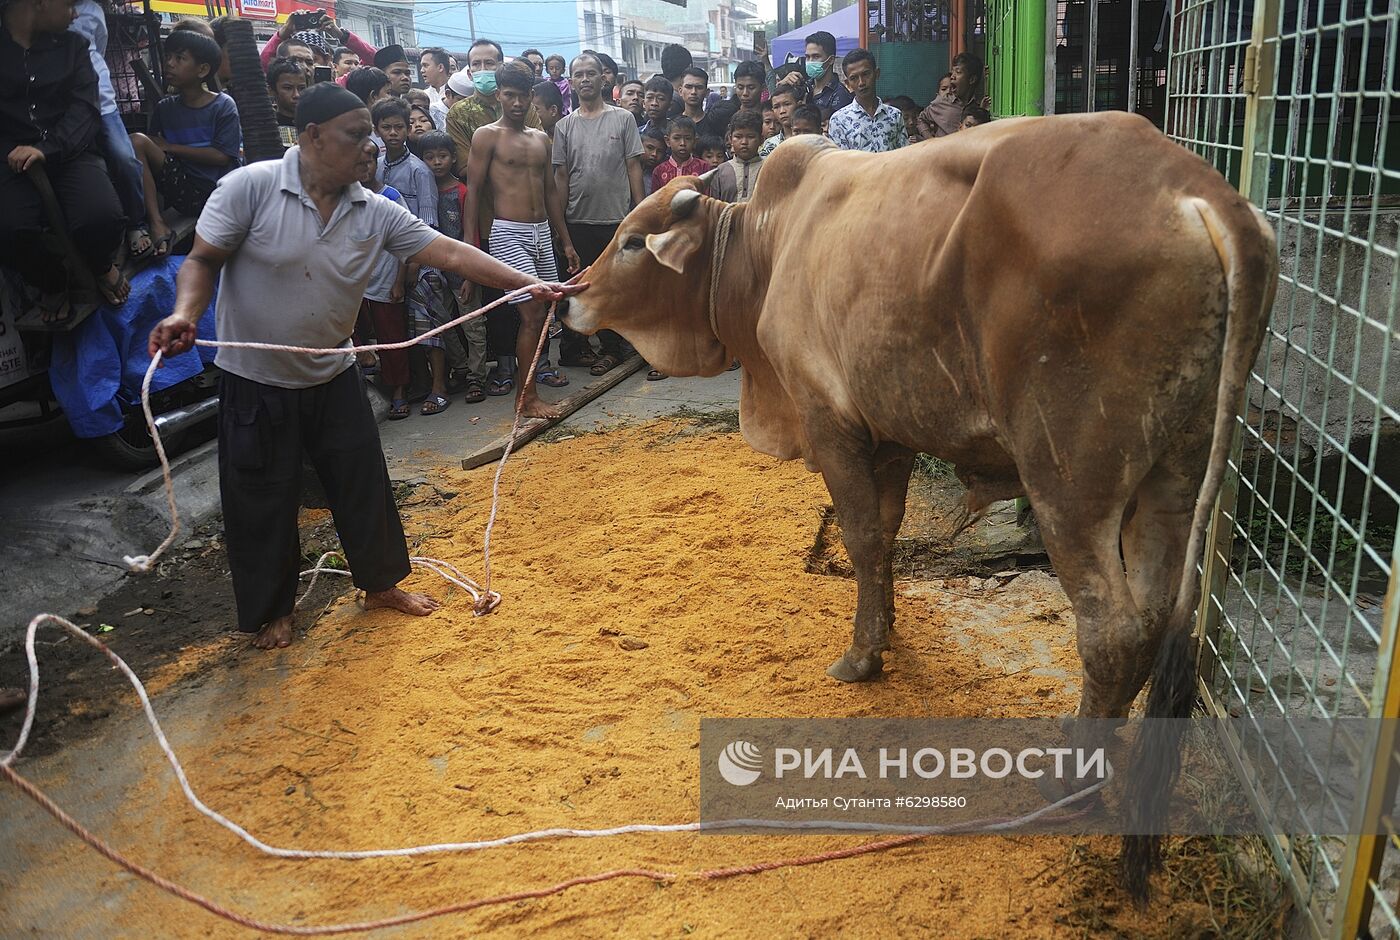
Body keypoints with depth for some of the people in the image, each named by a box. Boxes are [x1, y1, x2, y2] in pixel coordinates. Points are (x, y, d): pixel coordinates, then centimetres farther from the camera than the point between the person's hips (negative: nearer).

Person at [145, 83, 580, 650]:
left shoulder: (376, 213, -5)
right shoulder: (252, 187, -17)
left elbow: (450, 253, -9)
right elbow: (203, 260, -13)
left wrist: (528, 285, -15)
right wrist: (185, 313, -33)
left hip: (333, 378, 4)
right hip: (255, 384, -4)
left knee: (364, 484, 12)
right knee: (263, 503, 8)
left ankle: (380, 583, 34)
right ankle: (272, 610, 29)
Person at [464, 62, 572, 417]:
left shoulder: (541, 138, 16)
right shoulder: (487, 135, -2)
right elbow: (473, 191, -6)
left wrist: (565, 240, 18)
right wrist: (469, 243, -14)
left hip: (542, 231, 7)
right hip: (509, 232, -6)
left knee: (544, 308, 7)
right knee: (532, 311, -12)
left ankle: (541, 367, 28)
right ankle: (527, 397, -5)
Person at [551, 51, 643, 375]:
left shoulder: (623, 119, 4)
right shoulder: (564, 126, 8)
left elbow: (634, 169, 3)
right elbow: (560, 176, 7)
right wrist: (560, 229, 1)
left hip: (616, 220, -1)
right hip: (577, 223, 2)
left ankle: (611, 348, 16)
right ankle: (574, 348, 17)